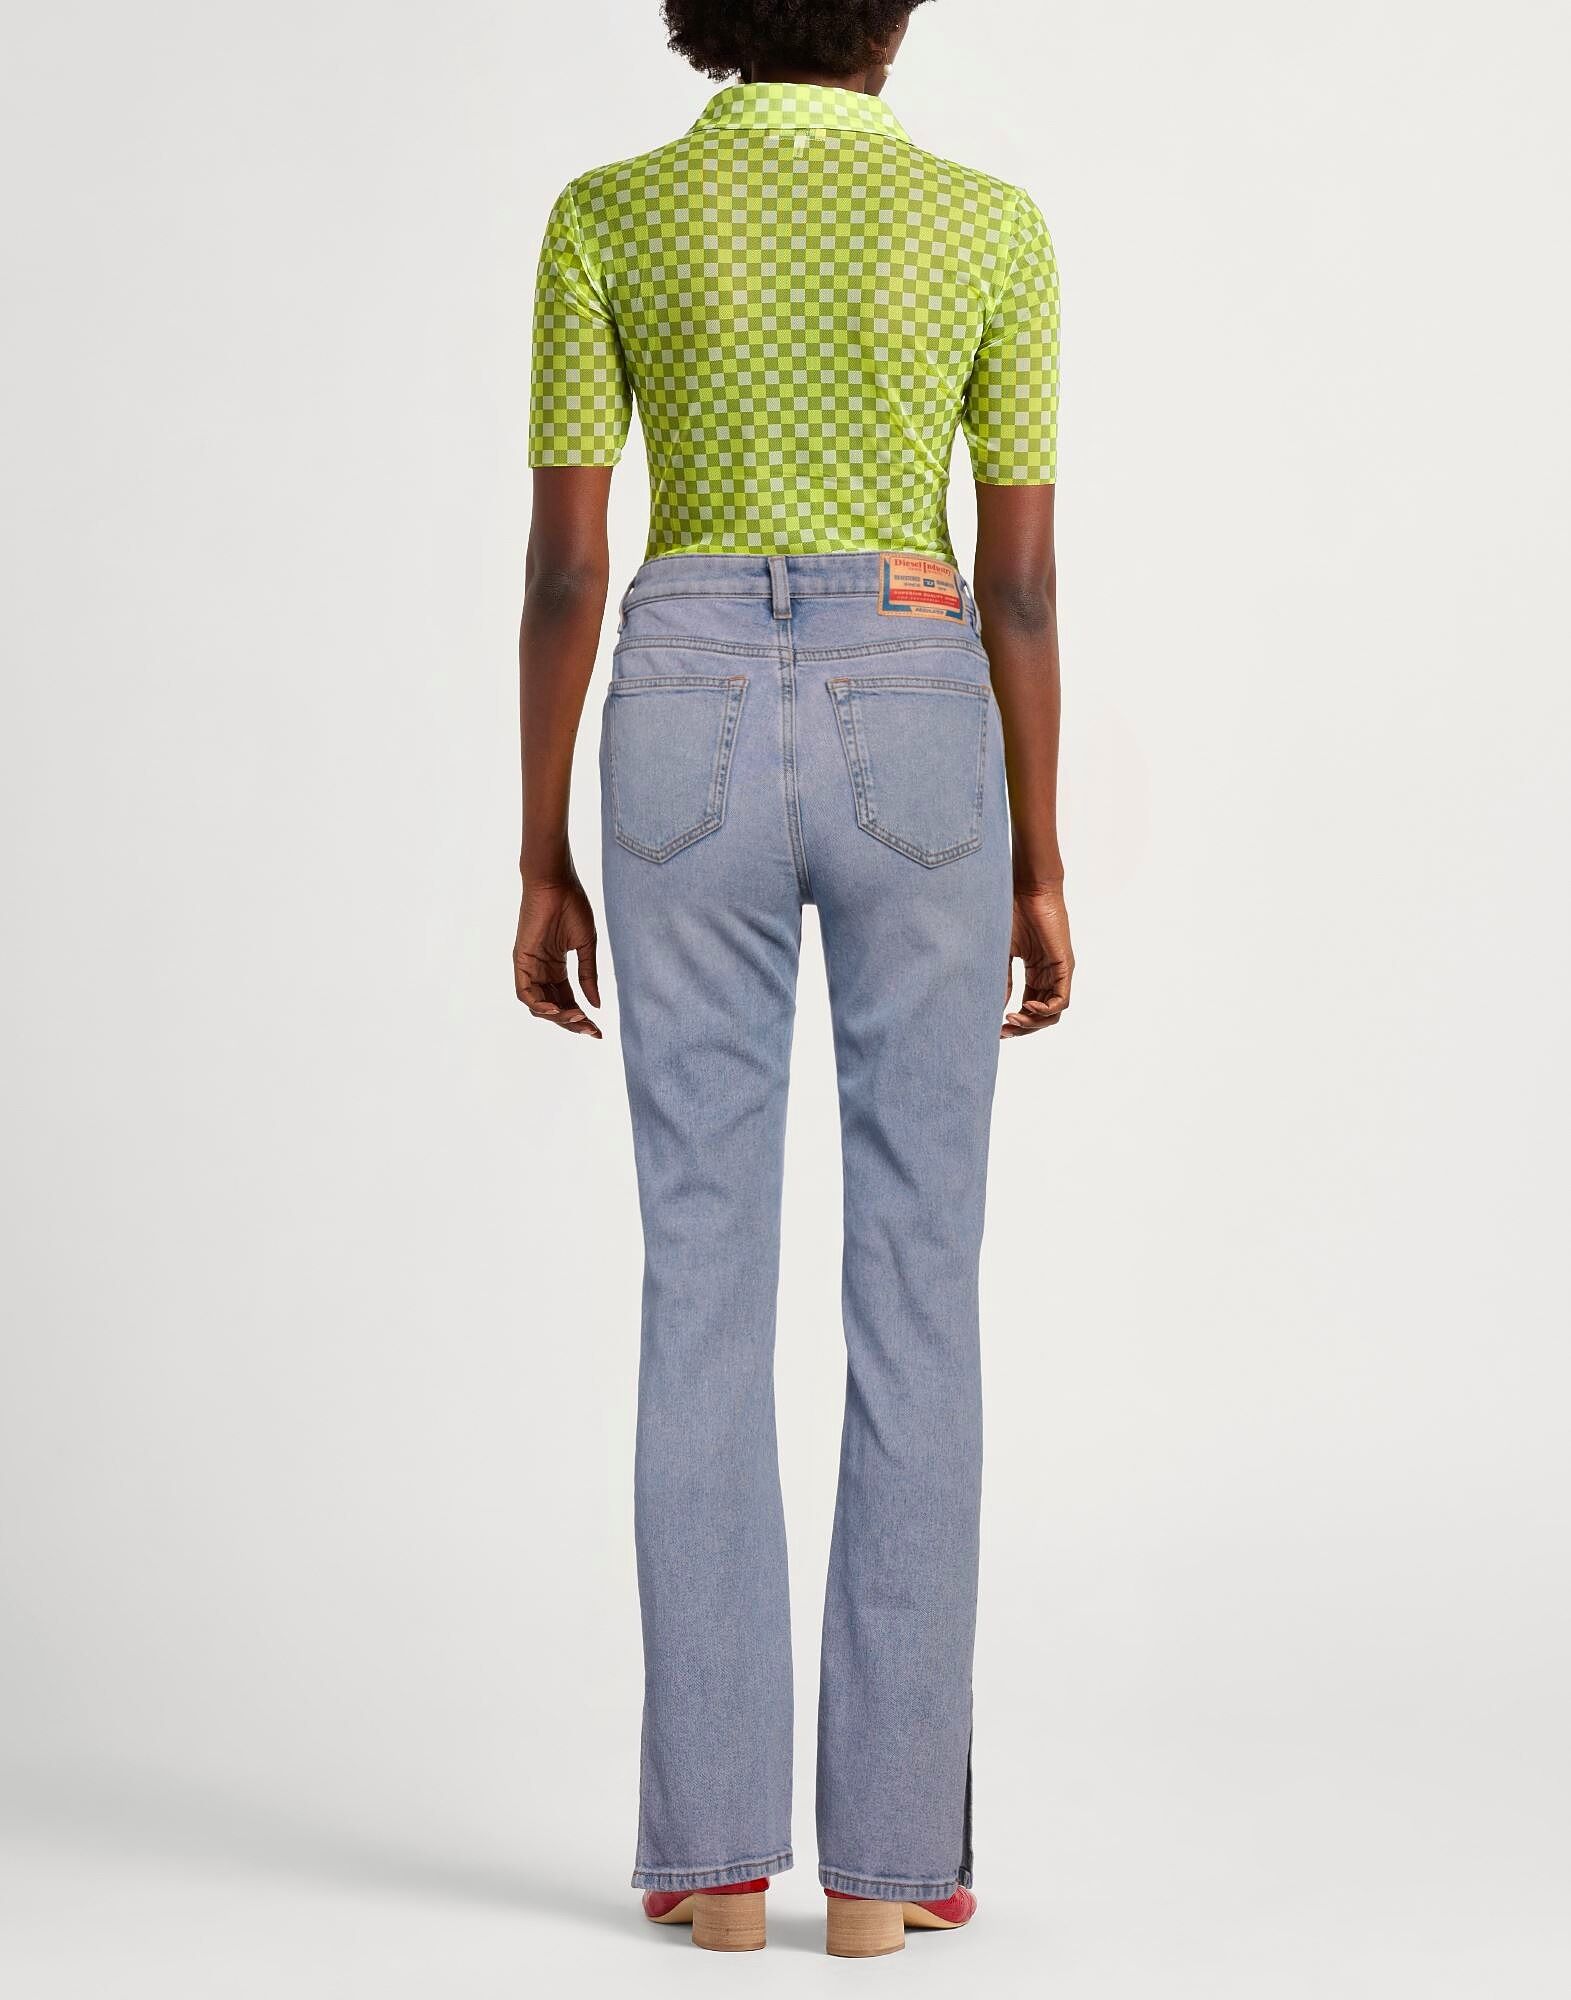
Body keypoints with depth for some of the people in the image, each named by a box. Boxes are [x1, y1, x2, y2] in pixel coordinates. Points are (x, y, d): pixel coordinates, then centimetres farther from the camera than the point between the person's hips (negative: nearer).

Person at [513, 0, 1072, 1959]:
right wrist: (1040, 870, 7)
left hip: (690, 739, 1)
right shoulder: (989, 224, 1)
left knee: (705, 1285, 4)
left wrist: (542, 863, 6)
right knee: (915, 1289, 3)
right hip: (913, 739, -1)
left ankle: (716, 1840, 3)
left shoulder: (605, 218, 2)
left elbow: (561, 568, 0)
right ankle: (885, 1849, 2)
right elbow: (1020, 583, 1)